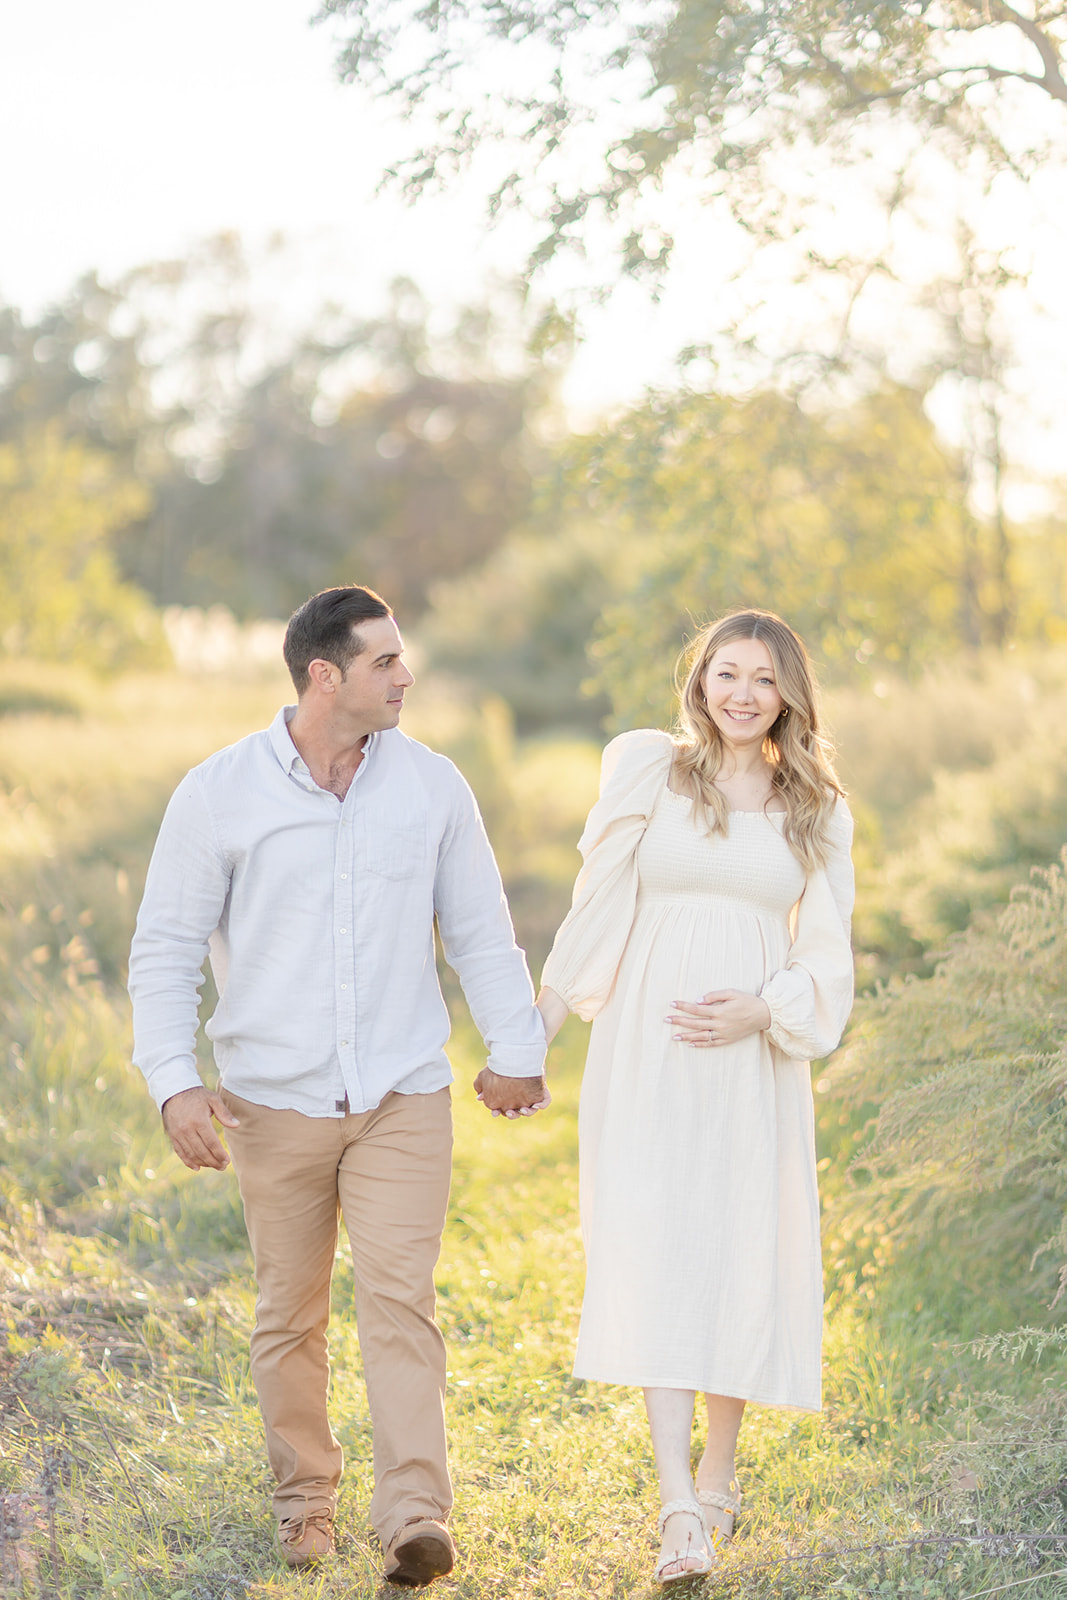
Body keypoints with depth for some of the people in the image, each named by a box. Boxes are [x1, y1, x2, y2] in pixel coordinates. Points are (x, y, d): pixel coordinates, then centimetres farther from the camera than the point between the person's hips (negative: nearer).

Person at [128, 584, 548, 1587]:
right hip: (273, 1100, 0)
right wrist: (173, 1080, -11)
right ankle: (304, 1497, 26)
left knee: (400, 1300, -11)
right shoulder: (219, 793, -4)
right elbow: (165, 948, -1)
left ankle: (414, 1516, -13)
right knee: (288, 1315, 8)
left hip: (403, 1098, 0)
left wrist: (514, 1048, 18)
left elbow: (479, 930, 13)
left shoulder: (432, 786, 2)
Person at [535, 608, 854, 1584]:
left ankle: (719, 1474, 24)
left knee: (744, 1259, 4)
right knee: (655, 1253, -11)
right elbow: (597, 913, 5)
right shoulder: (649, 772, 2)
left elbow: (825, 957, 9)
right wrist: (538, 1029, 5)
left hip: (755, 1060, 2)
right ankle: (680, 1507, -15)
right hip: (647, 1053, -2)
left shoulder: (816, 810, 8)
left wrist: (762, 1011, -9)